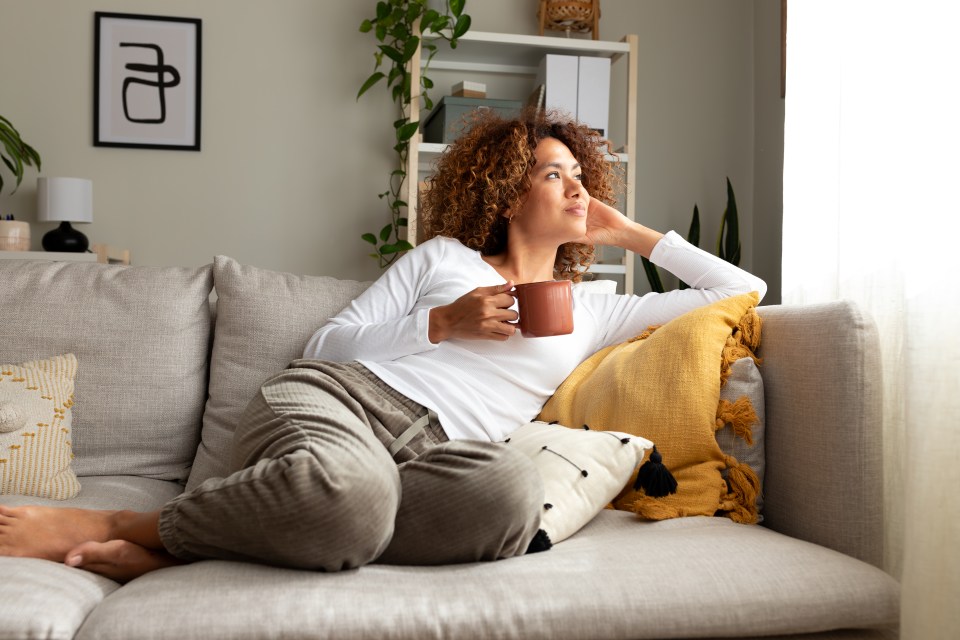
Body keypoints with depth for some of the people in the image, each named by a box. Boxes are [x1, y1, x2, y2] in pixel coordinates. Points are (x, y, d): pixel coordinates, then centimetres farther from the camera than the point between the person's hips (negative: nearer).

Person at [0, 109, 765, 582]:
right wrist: (444, 324, 1)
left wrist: (629, 232, 26)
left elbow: (745, 291, 27)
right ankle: (105, 525, -20)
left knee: (512, 491, -38)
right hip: (336, 397, -2)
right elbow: (329, 342, 13)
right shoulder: (442, 256, 20)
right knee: (349, 489, -43)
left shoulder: (593, 313, 24)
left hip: (430, 450, 2)